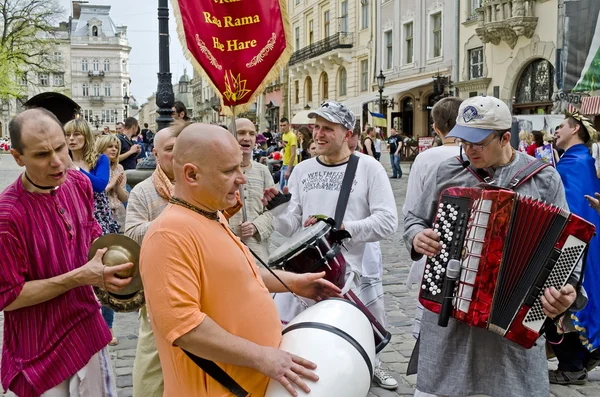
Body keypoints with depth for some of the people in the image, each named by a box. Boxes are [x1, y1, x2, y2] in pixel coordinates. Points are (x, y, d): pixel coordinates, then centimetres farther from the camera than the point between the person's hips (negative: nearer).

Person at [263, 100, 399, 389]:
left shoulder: (369, 168, -4)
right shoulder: (303, 171, 7)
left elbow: (387, 222, -11)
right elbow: (289, 227, 7)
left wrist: (339, 228, -17)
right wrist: (277, 208, -13)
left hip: (352, 267, -3)